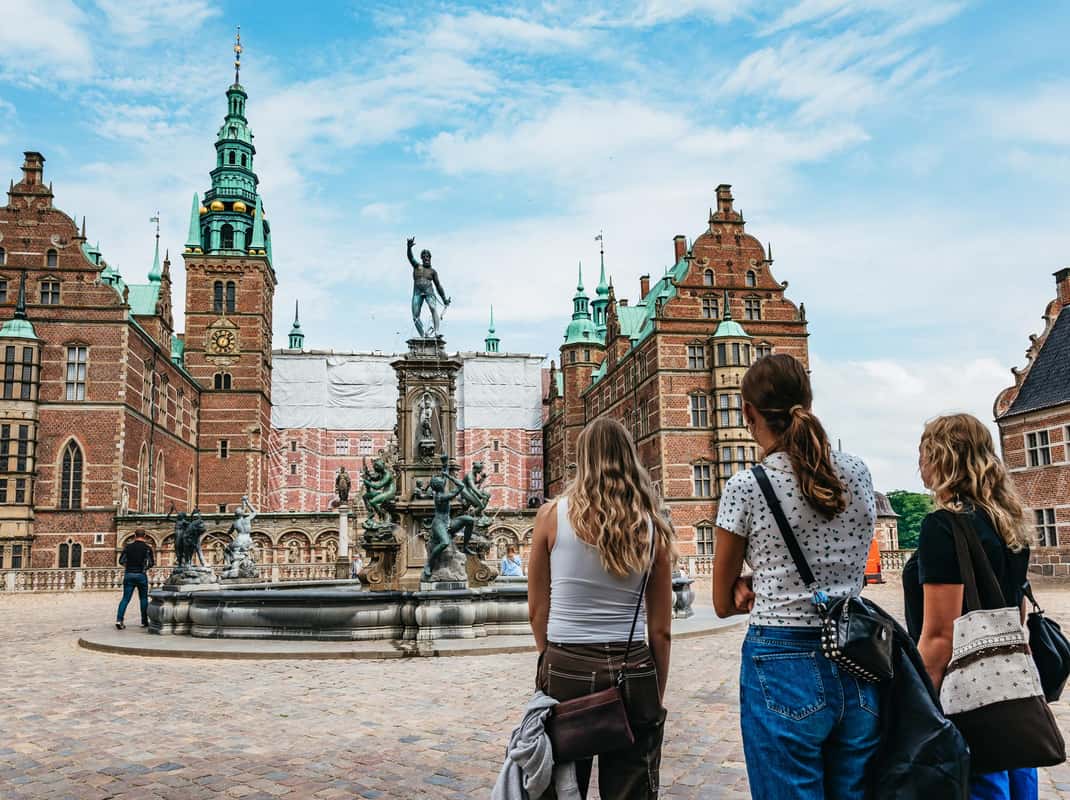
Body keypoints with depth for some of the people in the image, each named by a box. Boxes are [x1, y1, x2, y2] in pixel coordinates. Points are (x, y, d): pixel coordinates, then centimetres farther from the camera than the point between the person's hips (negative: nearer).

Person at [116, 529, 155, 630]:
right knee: (143, 598, 10)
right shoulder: (147, 548, -3)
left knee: (125, 598, 3)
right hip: (141, 575, -2)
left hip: (128, 575, 2)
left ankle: (119, 619, -13)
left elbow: (121, 561, 2)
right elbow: (151, 563, -6)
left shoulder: (128, 546, 3)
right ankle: (144, 621, 12)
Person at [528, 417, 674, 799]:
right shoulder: (651, 526, 0)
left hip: (565, 671, -1)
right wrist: (657, 696, 13)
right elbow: (661, 629, 3)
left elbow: (537, 609, 2)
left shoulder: (553, 514, -4)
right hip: (633, 673, 1)